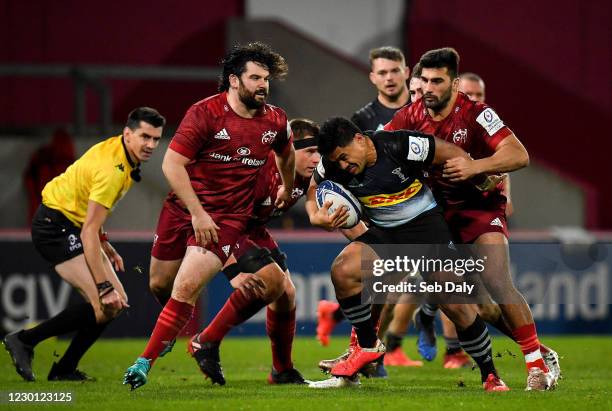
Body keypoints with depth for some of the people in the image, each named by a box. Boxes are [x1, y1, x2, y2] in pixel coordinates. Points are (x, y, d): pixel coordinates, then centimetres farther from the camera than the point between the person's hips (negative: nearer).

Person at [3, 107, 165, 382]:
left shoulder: (116, 149, 4)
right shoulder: (111, 170, -26)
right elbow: (88, 232, -29)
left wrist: (104, 244, 17)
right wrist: (104, 286, -31)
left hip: (73, 224, 10)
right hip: (55, 226, -10)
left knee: (117, 302, 5)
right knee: (103, 305, -20)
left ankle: (65, 369, 11)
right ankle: (24, 340, -9)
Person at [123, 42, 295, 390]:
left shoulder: (275, 121, 0)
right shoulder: (206, 113, -12)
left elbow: (286, 153, 25)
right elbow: (172, 164, -15)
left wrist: (288, 189, 36)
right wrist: (198, 212, -20)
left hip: (228, 218, 0)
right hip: (184, 208, 0)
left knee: (187, 287, -18)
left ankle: (145, 362, -12)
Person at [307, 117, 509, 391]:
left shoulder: (402, 147, -23)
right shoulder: (333, 165, -10)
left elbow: (450, 153, -11)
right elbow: (313, 191, 8)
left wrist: (484, 179, 0)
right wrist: (316, 217, -14)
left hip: (425, 225, -4)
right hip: (383, 233, 4)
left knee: (455, 304, -14)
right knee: (342, 271, -23)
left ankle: (490, 376, 6)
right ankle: (368, 347, -2)